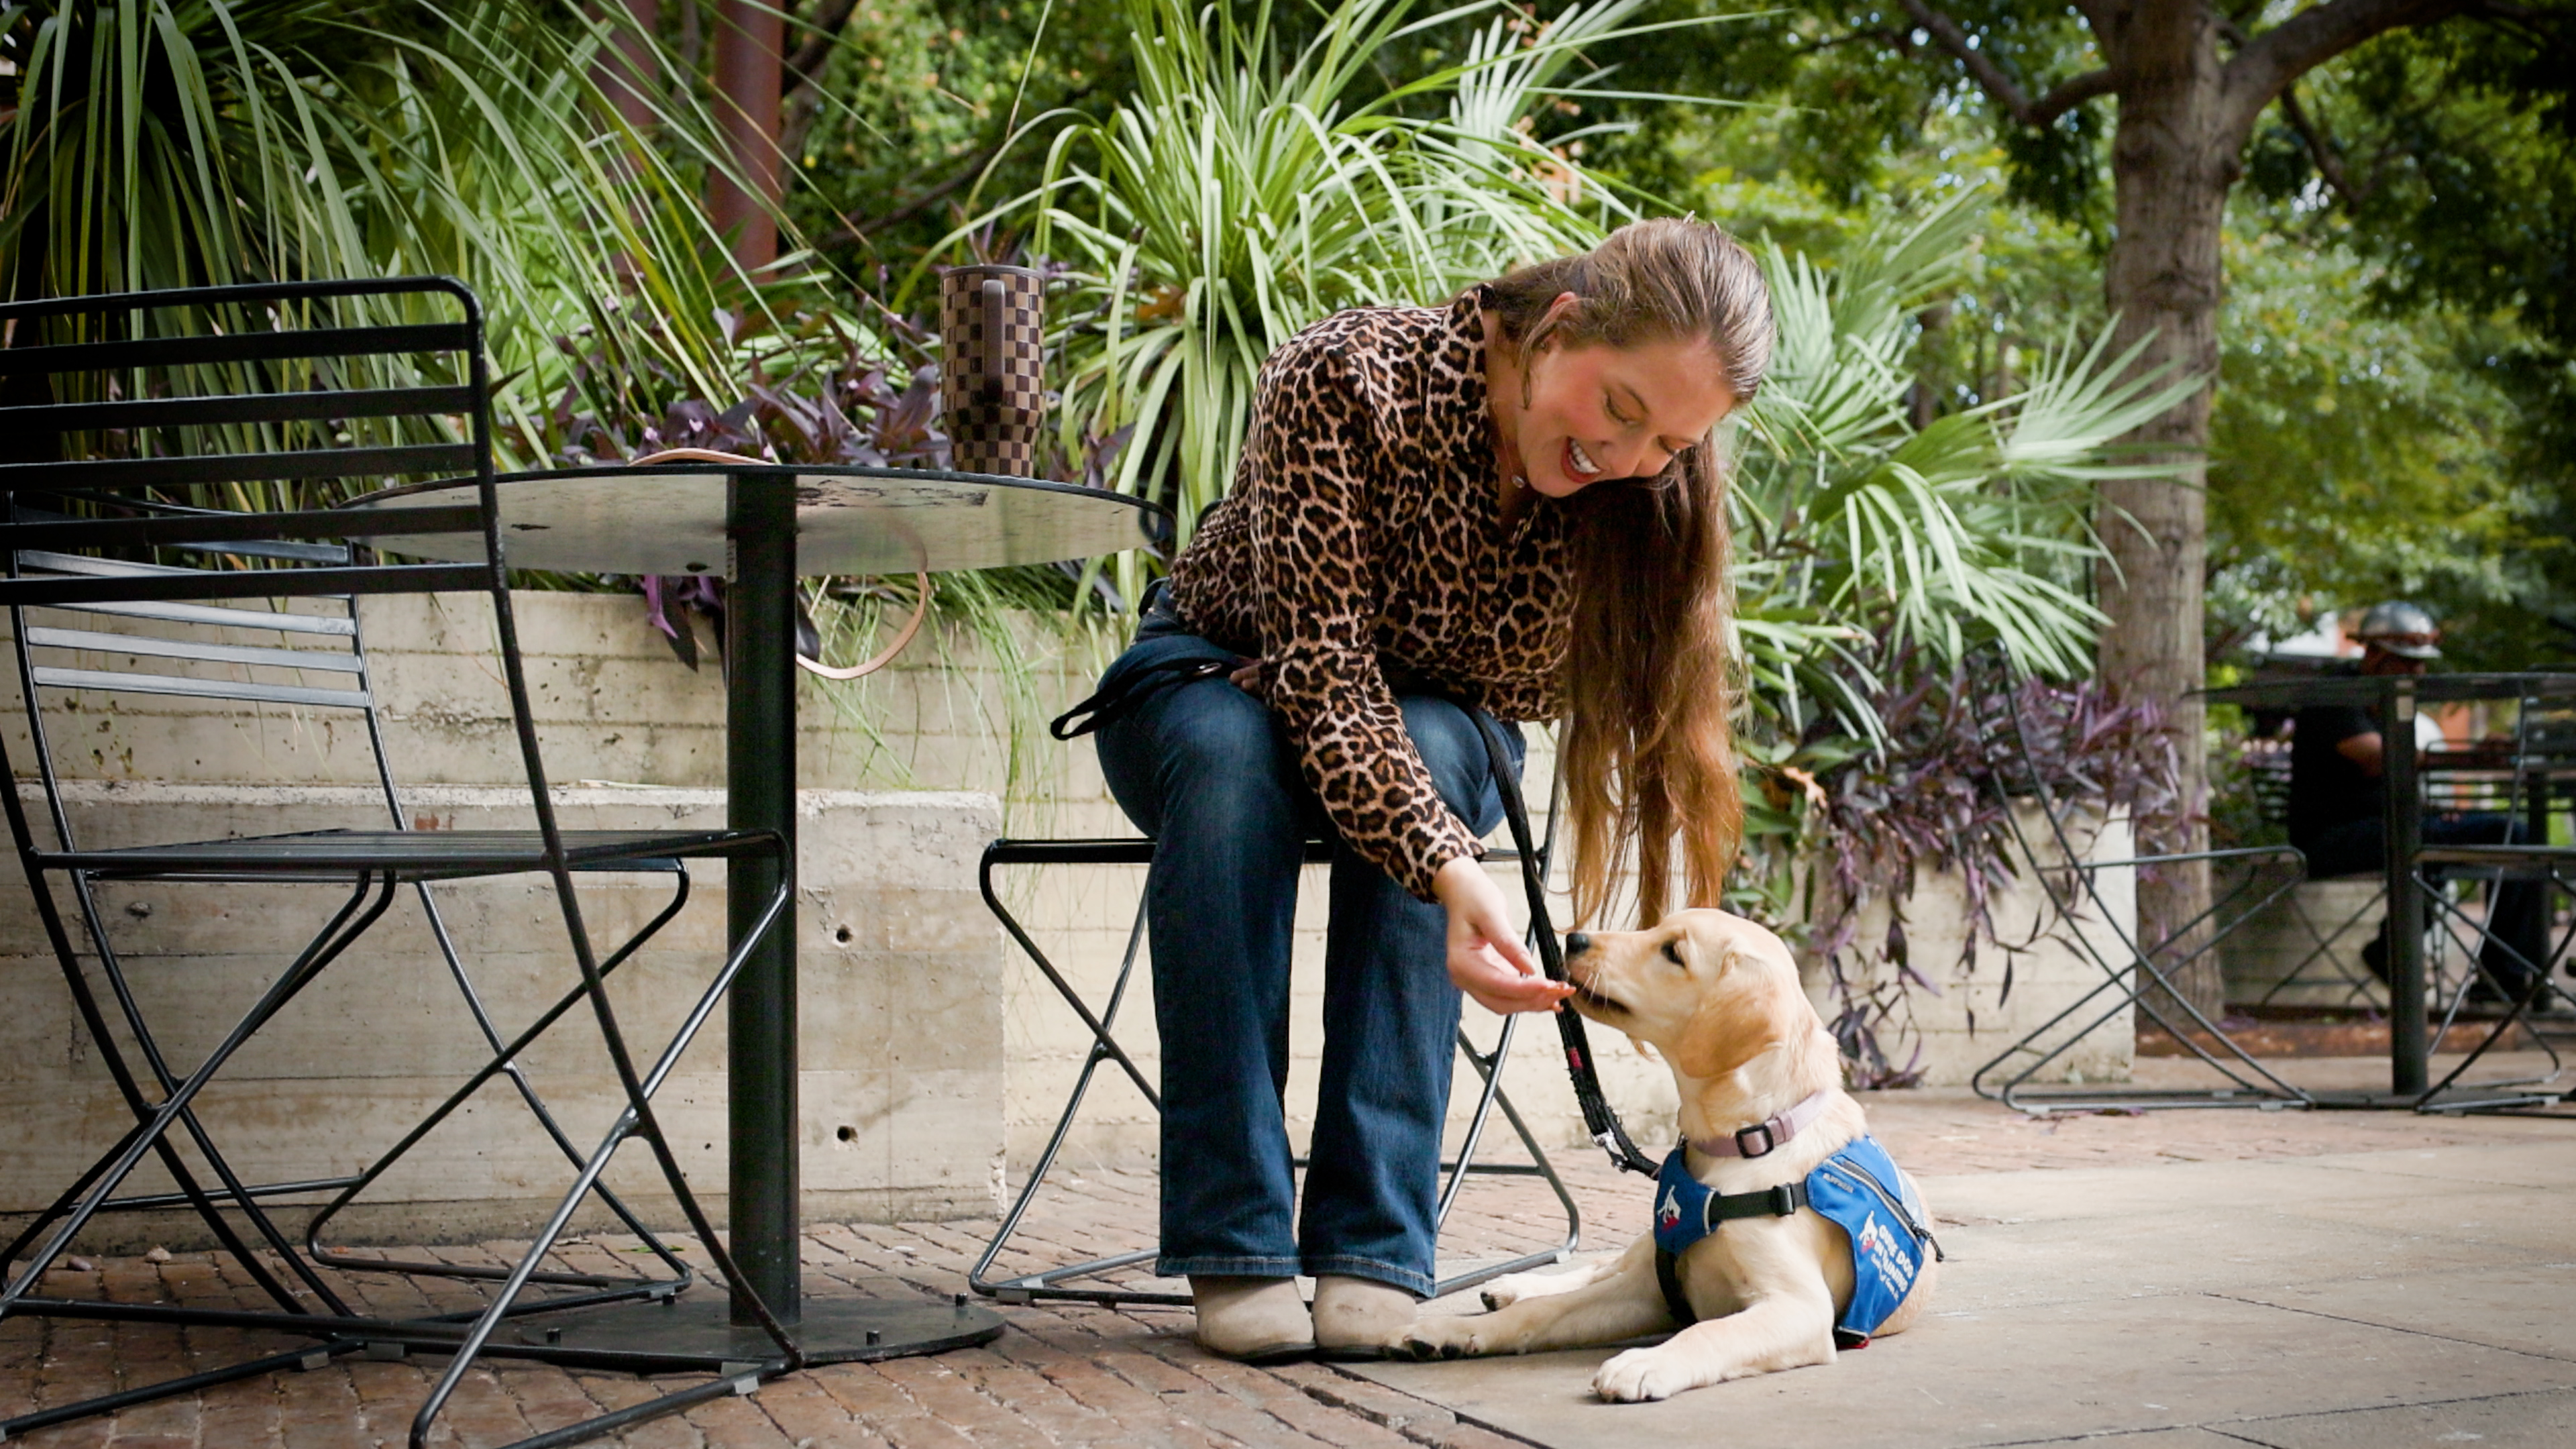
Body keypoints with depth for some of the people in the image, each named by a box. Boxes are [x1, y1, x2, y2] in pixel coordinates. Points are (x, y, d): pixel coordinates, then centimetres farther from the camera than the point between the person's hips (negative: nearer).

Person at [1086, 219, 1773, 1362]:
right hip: (1208, 679, -2)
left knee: (1431, 750, -33)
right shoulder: (1346, 376, -31)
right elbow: (1321, 666, -35)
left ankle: (1373, 1244, -33)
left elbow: (1521, 684, -11)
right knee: (1233, 755, -37)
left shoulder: (1634, 497, -18)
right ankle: (1232, 1245, -35)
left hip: (1431, 725, 3)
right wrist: (1449, 869, -48)